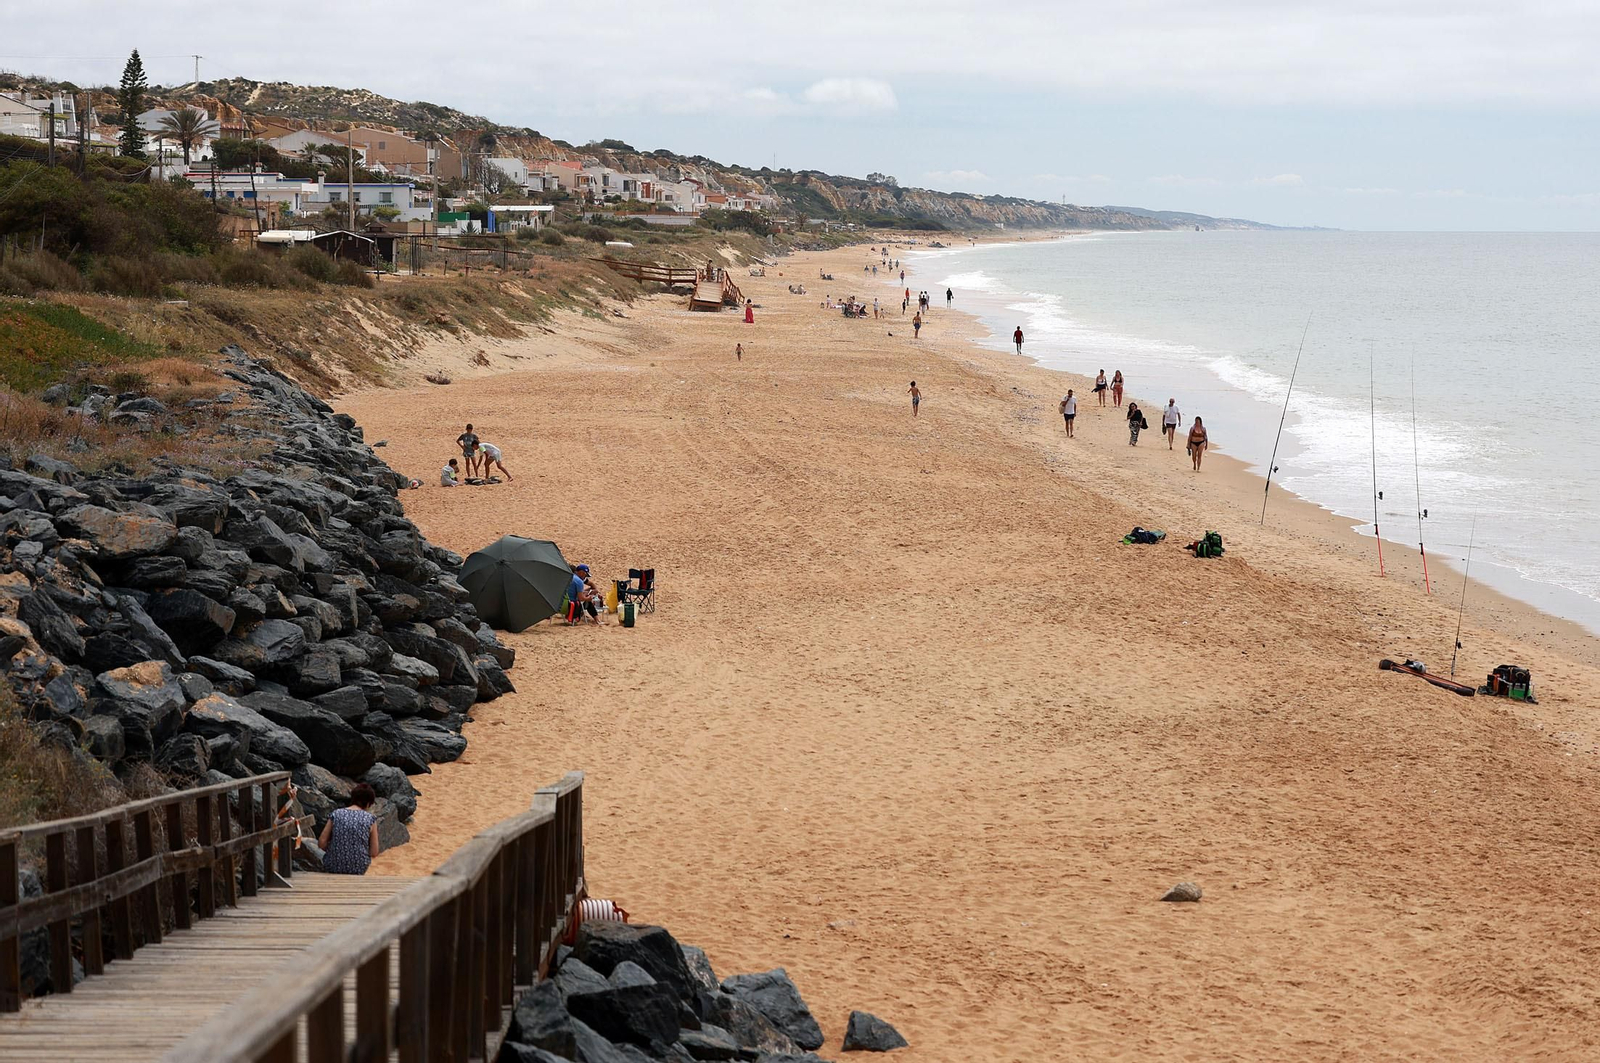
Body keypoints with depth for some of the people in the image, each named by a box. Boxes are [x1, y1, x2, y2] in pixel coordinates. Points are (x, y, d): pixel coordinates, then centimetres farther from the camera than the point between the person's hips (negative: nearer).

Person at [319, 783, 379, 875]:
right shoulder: (370, 819, -5)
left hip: (333, 867, 1)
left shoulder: (336, 814, -2)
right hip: (358, 869, -1)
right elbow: (374, 852, -4)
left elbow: (322, 843, -5)